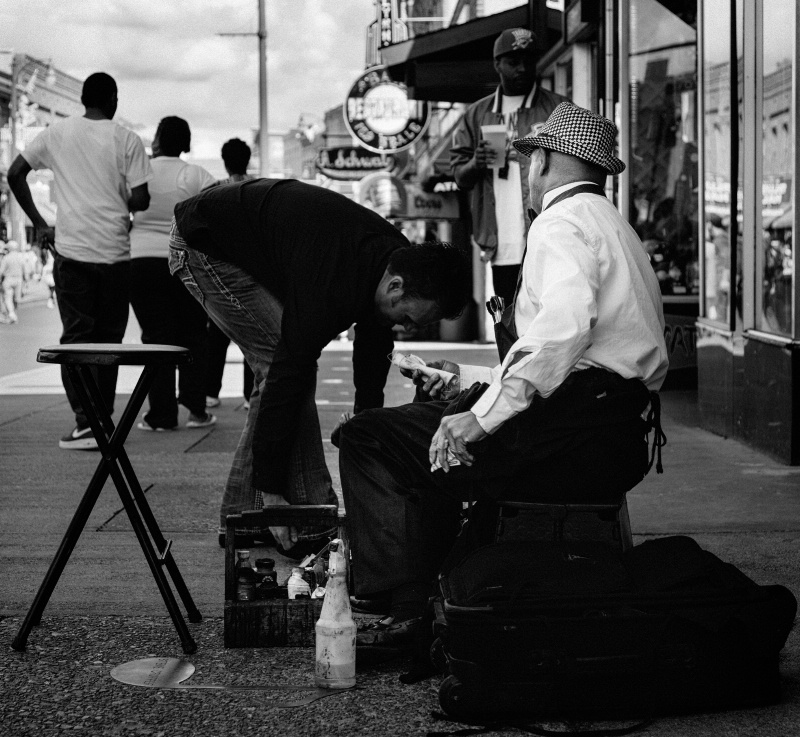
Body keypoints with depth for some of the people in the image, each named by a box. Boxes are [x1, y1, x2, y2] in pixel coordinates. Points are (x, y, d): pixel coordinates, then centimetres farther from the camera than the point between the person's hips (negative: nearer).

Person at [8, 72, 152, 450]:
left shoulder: (57, 132, 5)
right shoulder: (126, 140, -2)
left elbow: (15, 174, 5)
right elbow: (141, 199, -6)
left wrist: (38, 224, 11)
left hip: (71, 249, 1)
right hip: (114, 252, -1)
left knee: (76, 336, 2)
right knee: (109, 338, 9)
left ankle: (85, 422, -9)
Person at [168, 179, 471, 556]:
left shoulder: (397, 256, -8)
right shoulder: (332, 286, -35)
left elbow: (370, 374, 2)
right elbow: (288, 376, -32)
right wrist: (271, 492, -27)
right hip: (203, 245, -9)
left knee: (286, 365, 4)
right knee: (286, 365, -16)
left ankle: (239, 516, 11)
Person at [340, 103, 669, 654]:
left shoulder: (562, 221, -5)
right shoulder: (616, 228, 27)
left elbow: (564, 324, -24)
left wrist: (483, 415, -23)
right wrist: (477, 380, 31)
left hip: (573, 431, -10)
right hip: (620, 438, 10)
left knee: (368, 441, -5)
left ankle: (411, 611, -8)